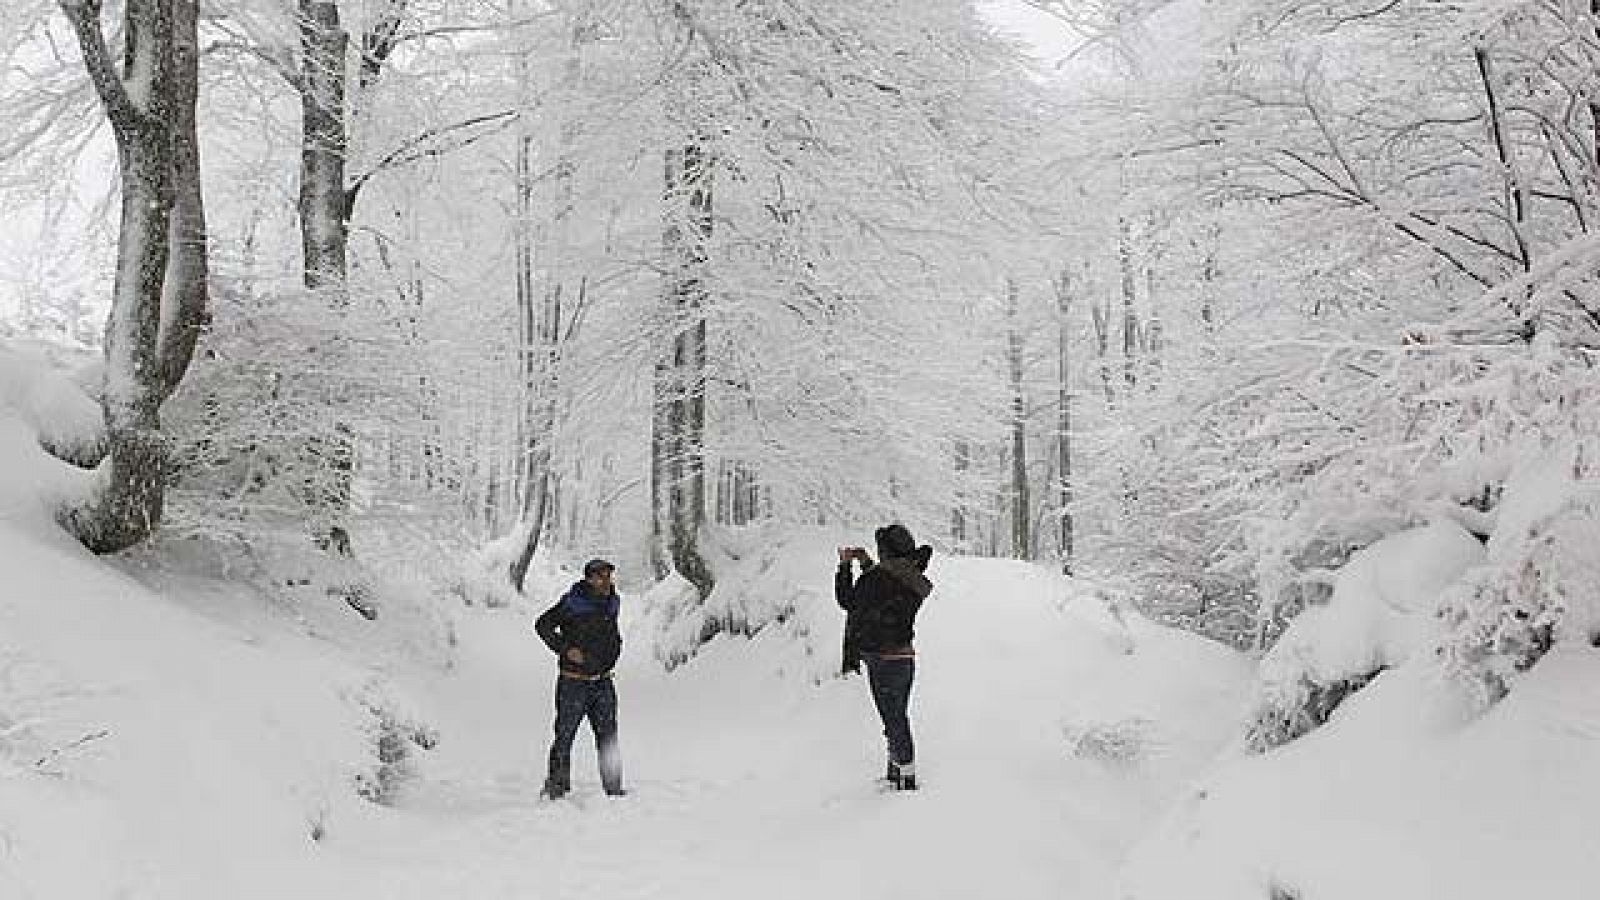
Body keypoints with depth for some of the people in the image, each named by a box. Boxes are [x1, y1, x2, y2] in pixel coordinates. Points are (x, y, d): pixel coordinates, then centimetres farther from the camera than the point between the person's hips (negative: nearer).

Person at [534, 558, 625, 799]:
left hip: (603, 683, 5)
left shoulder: (611, 604, 9)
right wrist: (565, 649, -15)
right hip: (574, 682, -5)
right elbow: (542, 624, -9)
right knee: (564, 736, 1)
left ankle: (614, 788, 11)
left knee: (608, 738, 5)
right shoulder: (572, 603, -11)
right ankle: (557, 786, 14)